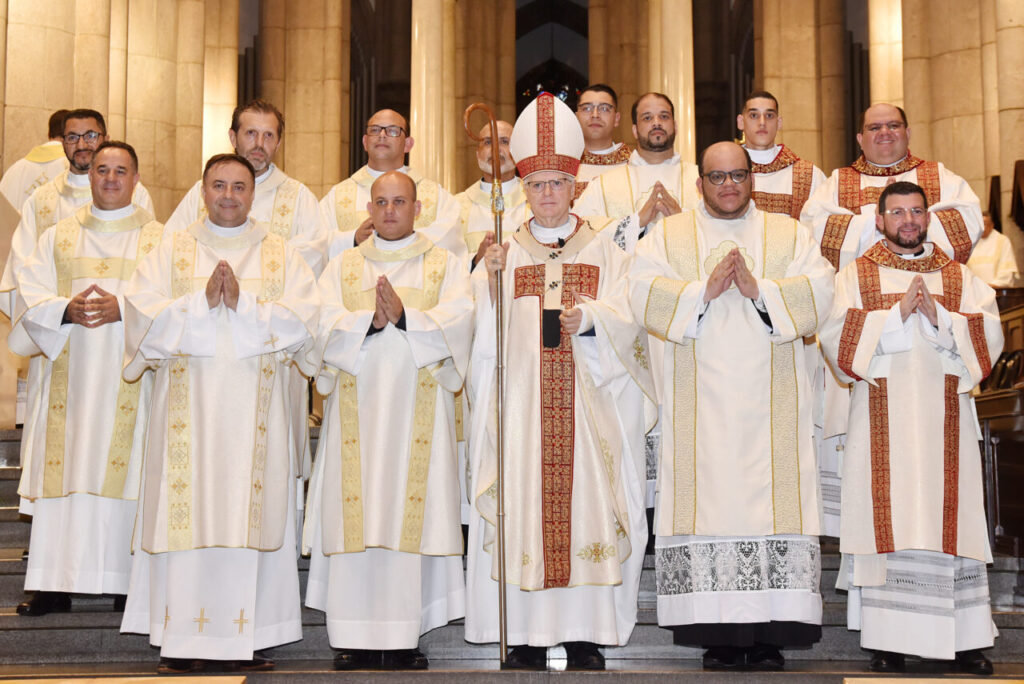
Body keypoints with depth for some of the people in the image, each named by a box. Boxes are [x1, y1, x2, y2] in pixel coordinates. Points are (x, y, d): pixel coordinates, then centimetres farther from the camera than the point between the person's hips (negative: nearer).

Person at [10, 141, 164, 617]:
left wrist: (124, 308, -17)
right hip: (69, 376, 2)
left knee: (123, 470, -5)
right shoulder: (58, 237, 15)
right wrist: (67, 310, -13)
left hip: (129, 377, -2)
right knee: (63, 469, -1)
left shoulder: (158, 238, 8)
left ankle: (127, 580, 1)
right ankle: (55, 583, 4)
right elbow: (30, 296, 6)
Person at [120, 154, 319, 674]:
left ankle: (249, 636, 4)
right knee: (187, 512, -4)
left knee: (251, 512, -2)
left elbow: (302, 319, -2)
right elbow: (142, 315, -1)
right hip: (187, 407, 0)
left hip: (255, 409, 0)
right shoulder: (172, 251, 12)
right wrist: (202, 301, -13)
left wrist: (243, 302, -13)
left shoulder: (281, 255, 11)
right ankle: (183, 640, 2)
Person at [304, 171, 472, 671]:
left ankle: (405, 638, -1)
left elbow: (455, 324, -4)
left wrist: (404, 317, -19)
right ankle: (358, 637, 1)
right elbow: (327, 326, 1)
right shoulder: (342, 267, 16)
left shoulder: (446, 266, 12)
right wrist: (370, 320, -17)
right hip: (356, 409, 1)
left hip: (419, 410, -1)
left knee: (413, 513, -6)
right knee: (357, 515, -4)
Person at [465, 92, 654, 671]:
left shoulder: (604, 253, 12)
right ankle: (529, 636, 2)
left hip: (587, 401, 0)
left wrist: (588, 318, -20)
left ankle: (586, 635, 3)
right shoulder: (504, 252, 13)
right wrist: (493, 281, -14)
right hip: (521, 400, 1)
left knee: (586, 499, -5)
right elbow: (487, 334, 3)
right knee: (523, 507, -5)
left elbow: (625, 318, -1)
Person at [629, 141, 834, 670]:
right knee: (708, 506, -5)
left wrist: (759, 289, -13)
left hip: (770, 407, 1)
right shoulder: (668, 235, 13)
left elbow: (817, 293, 0)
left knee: (772, 503, -5)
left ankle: (769, 639, -1)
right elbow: (645, 295, -2)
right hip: (700, 406, 0)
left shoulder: (790, 234, 15)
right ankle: (718, 640, 0)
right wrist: (704, 290, -13)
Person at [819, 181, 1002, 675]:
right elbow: (836, 337, -5)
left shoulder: (962, 279, 15)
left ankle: (964, 640, 6)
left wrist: (939, 318, -12)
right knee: (889, 522, -4)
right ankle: (889, 642, 2)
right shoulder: (855, 278, 10)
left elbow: (989, 338, 2)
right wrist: (897, 313, -13)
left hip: (945, 419, 2)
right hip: (883, 420, -1)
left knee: (950, 521, -1)